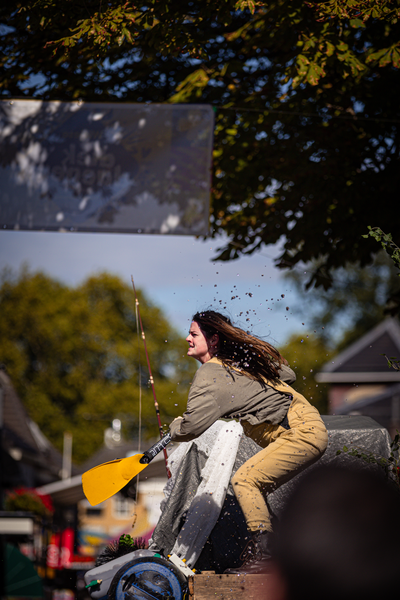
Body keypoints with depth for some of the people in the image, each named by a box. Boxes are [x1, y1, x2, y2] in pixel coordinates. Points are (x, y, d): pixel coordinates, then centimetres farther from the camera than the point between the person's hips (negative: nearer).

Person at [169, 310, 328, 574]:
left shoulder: (210, 376, -14)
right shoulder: (240, 357, 13)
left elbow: (191, 427, -18)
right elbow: (287, 374, 23)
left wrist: (175, 427, 5)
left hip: (303, 433, -10)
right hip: (311, 430, 10)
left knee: (245, 480, -15)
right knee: (255, 488, 11)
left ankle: (264, 557, -18)